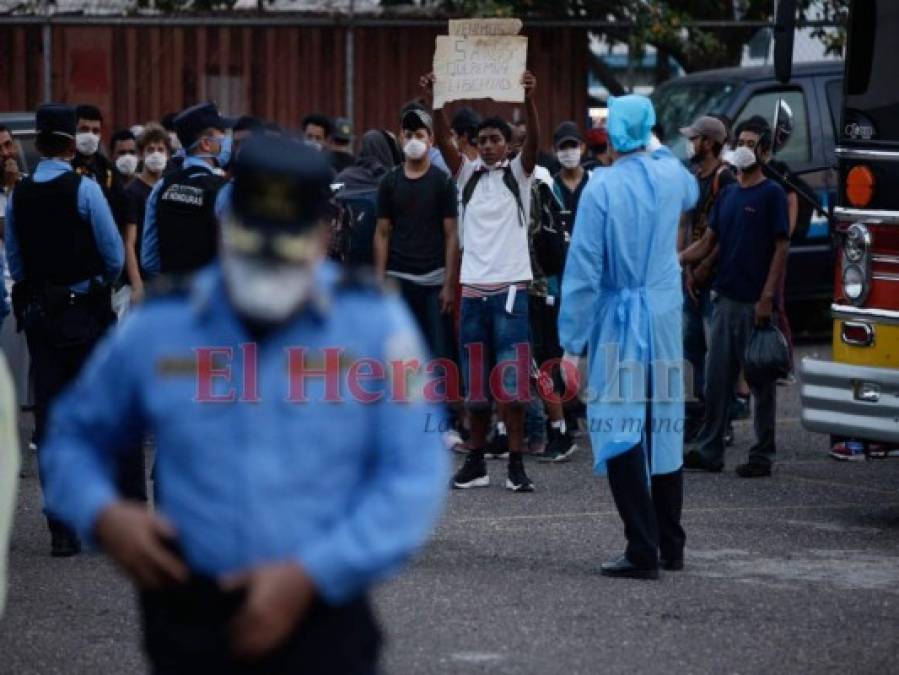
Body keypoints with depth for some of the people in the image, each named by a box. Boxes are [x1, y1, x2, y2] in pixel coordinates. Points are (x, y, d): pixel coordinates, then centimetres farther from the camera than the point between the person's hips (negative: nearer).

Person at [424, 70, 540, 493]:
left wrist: (529, 99, -29)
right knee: (475, 382, 7)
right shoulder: (468, 175, 11)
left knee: (512, 379, -5)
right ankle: (476, 462, 14)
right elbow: (443, 142, -2)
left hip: (511, 286, -3)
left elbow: (534, 142, -13)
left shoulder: (518, 173, 4)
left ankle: (516, 465, -3)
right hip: (473, 287, 3)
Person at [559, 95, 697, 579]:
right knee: (664, 427, 14)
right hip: (666, 317, 5)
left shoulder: (601, 189, -13)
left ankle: (643, 551, -11)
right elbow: (691, 195, 30)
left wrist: (572, 343, -9)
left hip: (618, 322, -5)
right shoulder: (670, 175, 2)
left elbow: (583, 272, -13)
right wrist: (658, 148, 37)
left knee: (622, 431, -5)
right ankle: (671, 544, 23)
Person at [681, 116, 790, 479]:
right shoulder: (727, 194, 14)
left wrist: (767, 297, -16)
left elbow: (781, 247, -9)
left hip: (755, 302, -6)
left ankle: (762, 455, 6)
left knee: (761, 380, 1)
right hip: (726, 299, 6)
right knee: (717, 378, 7)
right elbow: (707, 242, 13)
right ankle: (709, 451, 13)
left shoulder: (772, 194, -5)